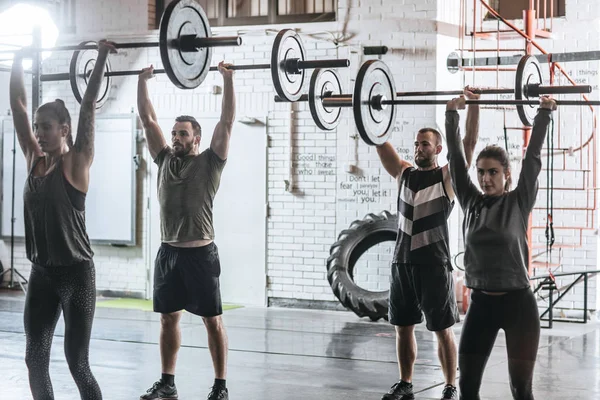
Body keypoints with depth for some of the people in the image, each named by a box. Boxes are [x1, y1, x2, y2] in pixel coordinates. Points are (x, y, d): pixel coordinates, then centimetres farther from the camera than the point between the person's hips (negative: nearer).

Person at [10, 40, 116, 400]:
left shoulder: (77, 162, -7)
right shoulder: (34, 159, 7)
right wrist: (19, 60, 12)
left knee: (78, 364, -3)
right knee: (35, 360, 8)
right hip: (41, 273, 6)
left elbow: (89, 105, -12)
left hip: (75, 273, -6)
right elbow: (18, 105, 10)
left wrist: (102, 57, -12)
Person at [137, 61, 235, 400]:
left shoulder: (210, 162, -2)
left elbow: (227, 121, -9)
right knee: (168, 318, 11)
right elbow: (148, 119, 13)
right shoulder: (165, 159, 11)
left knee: (213, 321, 1)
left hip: (200, 254, -5)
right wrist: (143, 81, 10)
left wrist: (228, 79, -12)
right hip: (168, 252, 5)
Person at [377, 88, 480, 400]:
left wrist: (473, 104, -18)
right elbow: (380, 142, 13)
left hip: (434, 265, -5)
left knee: (442, 329, 2)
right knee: (403, 327, 10)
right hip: (402, 262, 5)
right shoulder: (403, 173, 12)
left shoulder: (448, 176, -2)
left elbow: (469, 142, -11)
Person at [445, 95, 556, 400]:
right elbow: (455, 157, 5)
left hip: (517, 303, -3)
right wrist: (452, 114, 6)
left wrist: (544, 113, -7)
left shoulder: (519, 203, -3)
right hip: (481, 303, 3)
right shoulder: (471, 202, 5)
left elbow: (533, 156, -6)